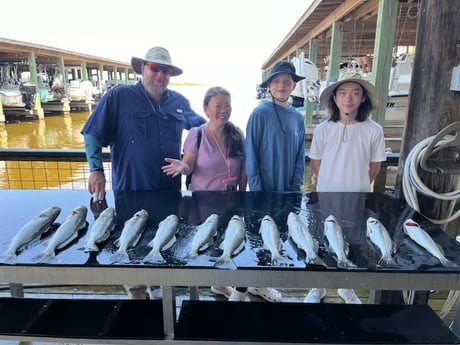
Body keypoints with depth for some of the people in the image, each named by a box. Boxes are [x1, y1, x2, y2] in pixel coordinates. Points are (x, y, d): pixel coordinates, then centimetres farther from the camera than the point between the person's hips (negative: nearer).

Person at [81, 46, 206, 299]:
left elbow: (201, 126, 24)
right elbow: (93, 134, -5)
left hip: (170, 193, 4)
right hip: (131, 192, -4)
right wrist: (96, 170, -12)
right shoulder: (119, 97, -6)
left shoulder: (179, 102, 7)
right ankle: (137, 292, 37)